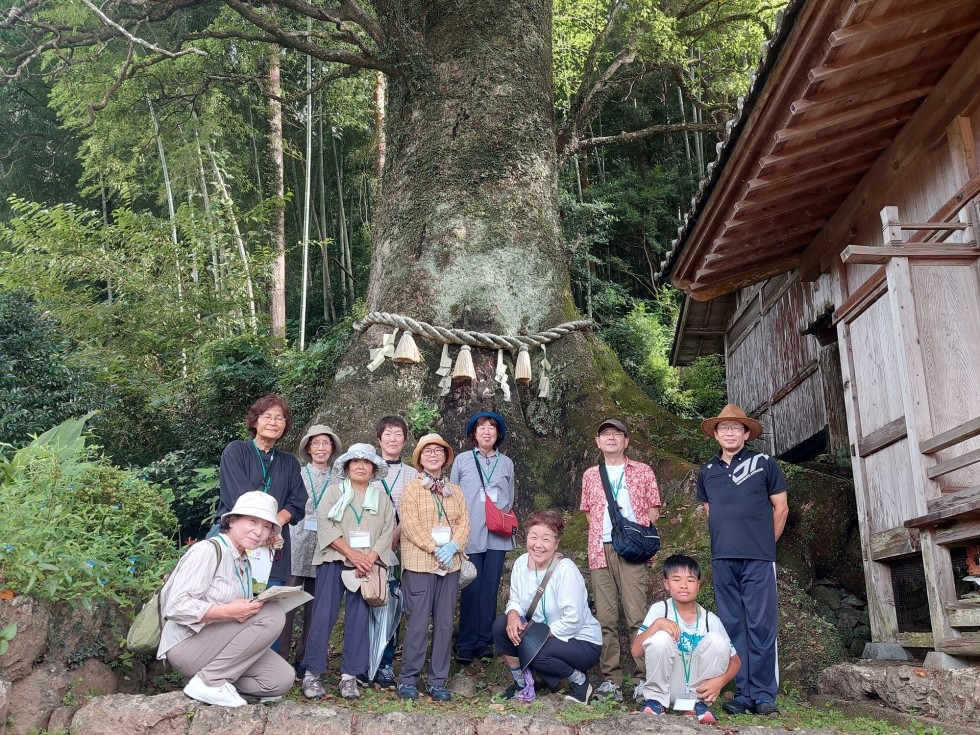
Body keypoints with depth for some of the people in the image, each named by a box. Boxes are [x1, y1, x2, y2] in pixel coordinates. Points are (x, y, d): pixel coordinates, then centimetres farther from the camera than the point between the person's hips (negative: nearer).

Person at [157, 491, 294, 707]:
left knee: (282, 680, -9)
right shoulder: (207, 550, -14)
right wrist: (227, 611, -30)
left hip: (218, 643, 8)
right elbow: (176, 607, -23)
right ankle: (208, 682, -17)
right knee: (272, 615, -24)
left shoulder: (244, 562, 13)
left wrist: (255, 607, -8)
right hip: (187, 644, -8)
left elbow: (241, 614, 12)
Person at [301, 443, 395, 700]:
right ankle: (312, 672, 2)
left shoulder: (382, 499, 15)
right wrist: (350, 553, -14)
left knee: (359, 618, 0)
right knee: (324, 615, -5)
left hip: (367, 565, 2)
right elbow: (325, 525, -5)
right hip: (334, 561, -2)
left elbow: (387, 533, 5)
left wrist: (369, 558, -11)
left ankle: (350, 676, 6)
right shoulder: (333, 492, 8)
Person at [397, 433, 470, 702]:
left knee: (445, 623, 6)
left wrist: (452, 547, -12)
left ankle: (437, 681, 14)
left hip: (450, 565, 4)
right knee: (417, 623, -3)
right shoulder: (412, 488, 1)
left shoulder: (455, 491, 14)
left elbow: (464, 523, 6)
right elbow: (410, 526, -9)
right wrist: (436, 549, -16)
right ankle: (408, 679, 10)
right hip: (419, 564, -4)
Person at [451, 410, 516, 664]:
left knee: (491, 589, 4)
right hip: (470, 536, -2)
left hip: (498, 537, 2)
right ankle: (466, 644, 8)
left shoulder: (506, 463, 11)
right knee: (471, 590, -2)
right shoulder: (462, 460, 5)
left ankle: (484, 641, 15)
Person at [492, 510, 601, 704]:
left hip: (582, 642, -6)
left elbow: (572, 622, -25)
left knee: (534, 651, -33)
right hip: (542, 636, 6)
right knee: (501, 625, -15)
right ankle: (522, 684, 5)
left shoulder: (566, 570, -24)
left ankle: (580, 681, -3)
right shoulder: (522, 563, -5)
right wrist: (513, 615, -20)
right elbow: (515, 600, 2)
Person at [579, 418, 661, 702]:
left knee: (637, 615, -9)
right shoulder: (590, 475, 18)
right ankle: (611, 680, 6)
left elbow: (653, 511, 9)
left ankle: (644, 679, -5)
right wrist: (602, 537, 5)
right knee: (605, 618, 2)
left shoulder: (643, 471, 10)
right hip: (600, 550, 3)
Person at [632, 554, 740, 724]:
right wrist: (657, 623, -29)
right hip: (667, 685, -1)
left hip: (699, 688, 2)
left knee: (716, 639, -19)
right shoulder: (660, 609, -7)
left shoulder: (710, 619, -3)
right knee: (661, 638, -27)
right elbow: (636, 651, -15)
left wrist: (720, 681, -18)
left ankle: (699, 703, -5)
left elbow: (735, 661, 3)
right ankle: (656, 700, -7)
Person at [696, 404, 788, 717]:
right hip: (723, 561, 3)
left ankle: (763, 694, 4)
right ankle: (743, 693, 11)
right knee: (733, 627, 5)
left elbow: (780, 507, 8)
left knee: (761, 625, -3)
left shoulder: (764, 463, 4)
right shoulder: (707, 471, 13)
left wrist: (765, 544, 11)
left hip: (758, 559, -3)